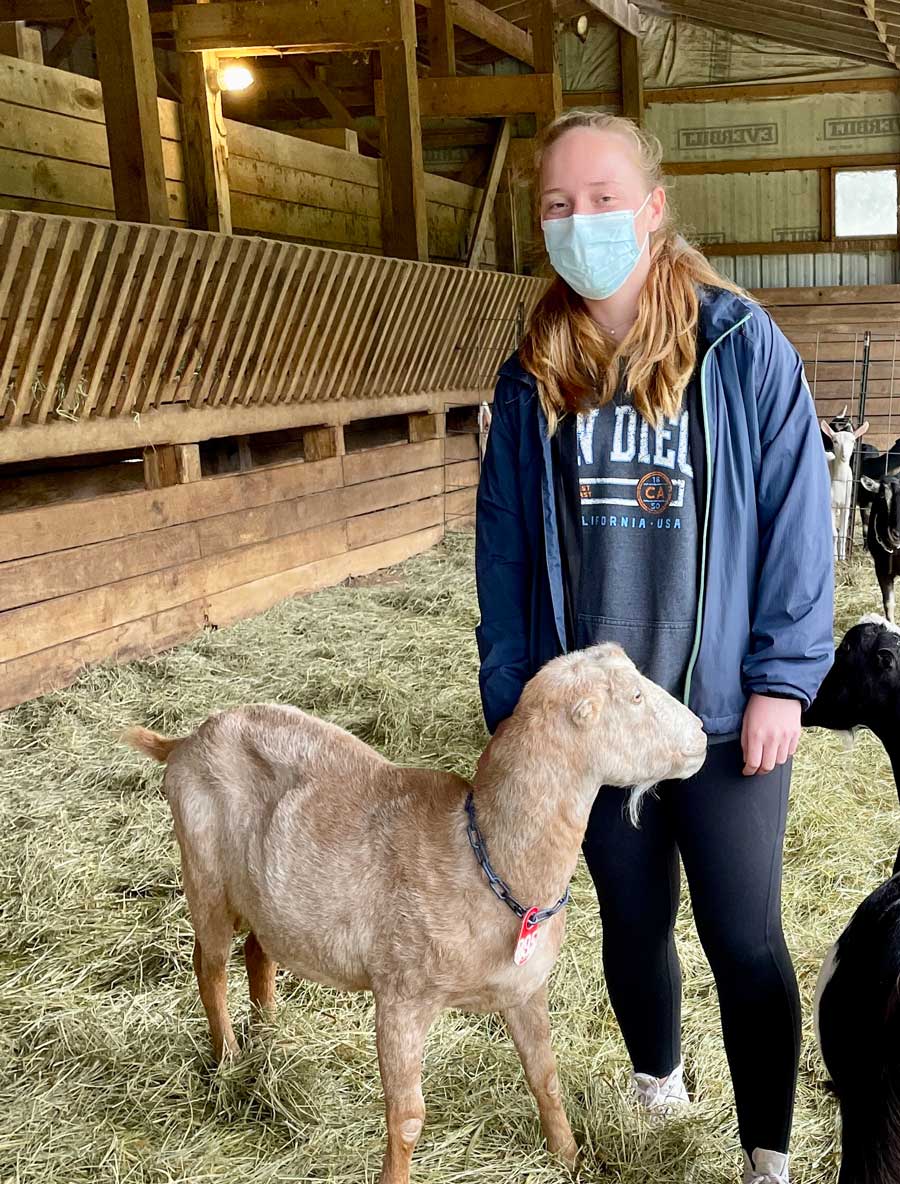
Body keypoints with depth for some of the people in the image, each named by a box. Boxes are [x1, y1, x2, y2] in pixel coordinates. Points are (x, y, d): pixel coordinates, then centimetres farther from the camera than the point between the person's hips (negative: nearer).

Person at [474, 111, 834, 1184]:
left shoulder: (742, 347, -7)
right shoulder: (532, 378, 2)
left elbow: (796, 518, -7)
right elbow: (503, 550, 5)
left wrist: (781, 680, -10)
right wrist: (509, 705, 3)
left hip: (726, 710, -3)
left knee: (745, 941, 7)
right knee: (634, 920, 19)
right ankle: (655, 1073, 46)